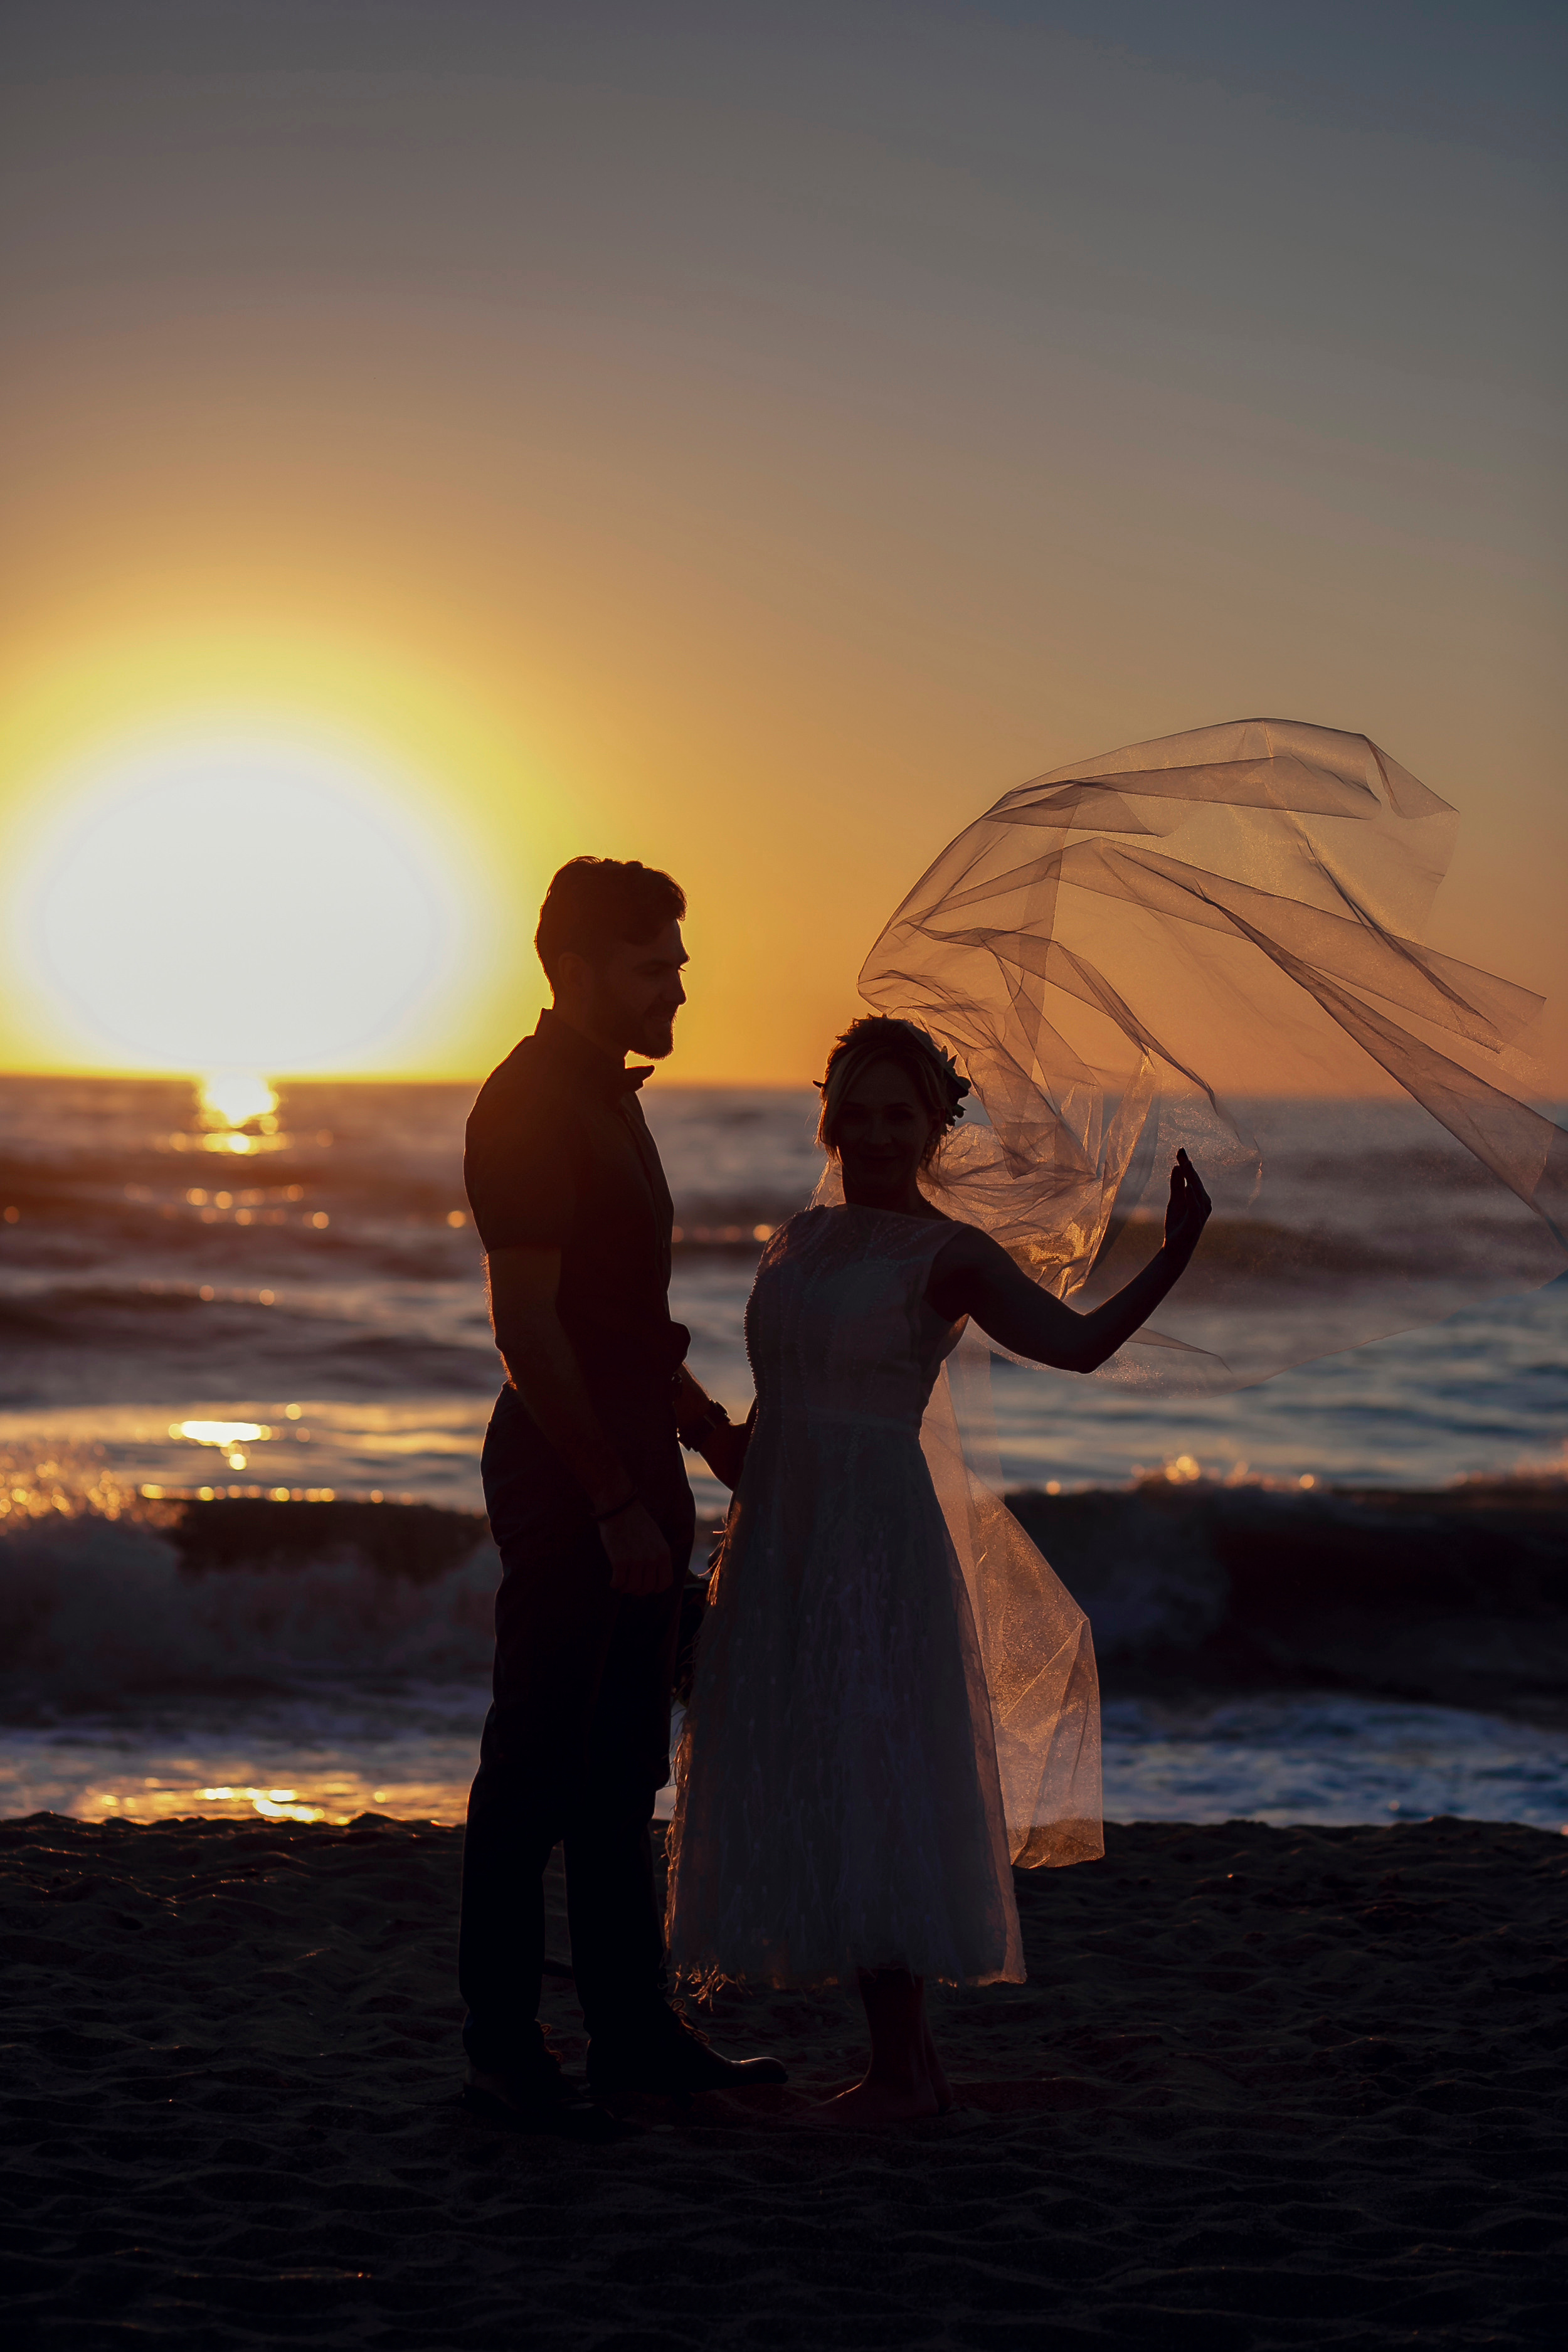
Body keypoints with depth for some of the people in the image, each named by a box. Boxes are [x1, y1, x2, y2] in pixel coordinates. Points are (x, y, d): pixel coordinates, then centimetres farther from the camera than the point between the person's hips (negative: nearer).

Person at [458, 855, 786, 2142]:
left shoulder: (606, 1098, 16)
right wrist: (616, 1503, -21)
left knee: (623, 1769, 14)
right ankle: (504, 2050, 3)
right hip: (566, 1480, -10)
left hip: (629, 1478, 10)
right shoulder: (529, 1103, -14)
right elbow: (528, 1325, -20)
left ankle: (635, 2026, 22)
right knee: (538, 1769, -4)